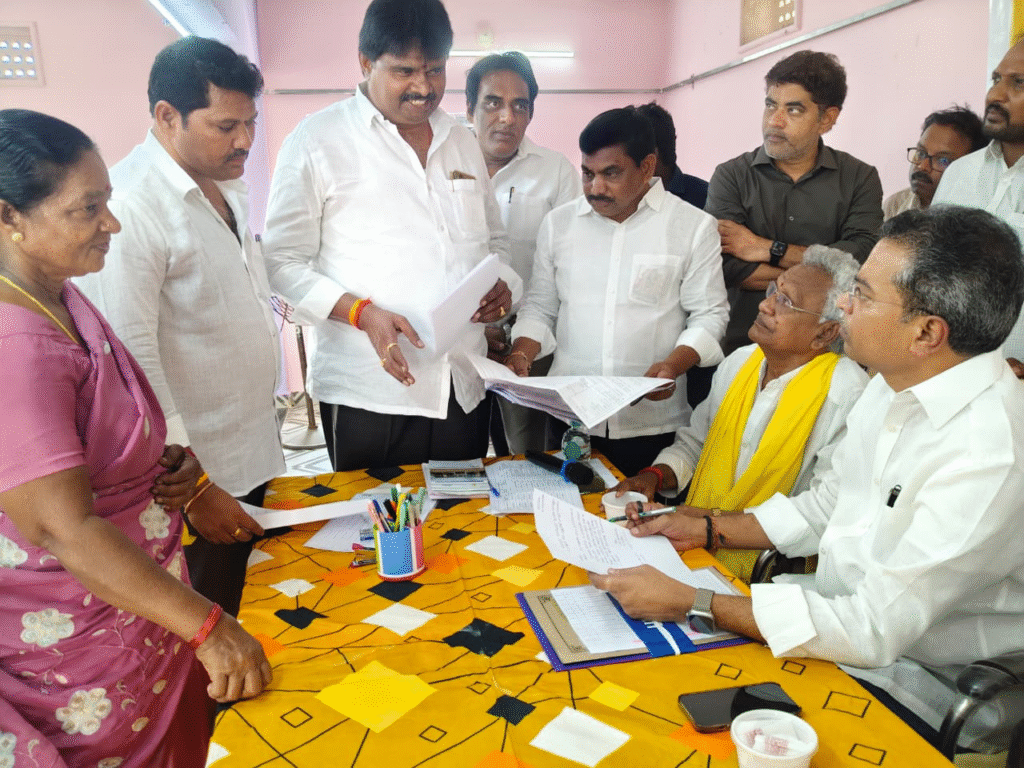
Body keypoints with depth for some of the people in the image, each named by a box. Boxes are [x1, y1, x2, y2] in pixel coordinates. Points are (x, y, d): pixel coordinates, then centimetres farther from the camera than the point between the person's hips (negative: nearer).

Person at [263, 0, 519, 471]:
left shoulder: (462, 142, 15)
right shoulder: (317, 140, -2)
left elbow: (494, 239, 23)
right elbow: (284, 261, -4)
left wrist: (502, 284, 0)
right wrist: (362, 312, -18)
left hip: (463, 389, 5)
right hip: (368, 392, -5)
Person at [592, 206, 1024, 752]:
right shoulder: (895, 386, 1)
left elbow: (874, 630, -29)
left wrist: (690, 602, -27)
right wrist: (705, 529, 5)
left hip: (901, 687, -7)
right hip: (842, 621, 7)